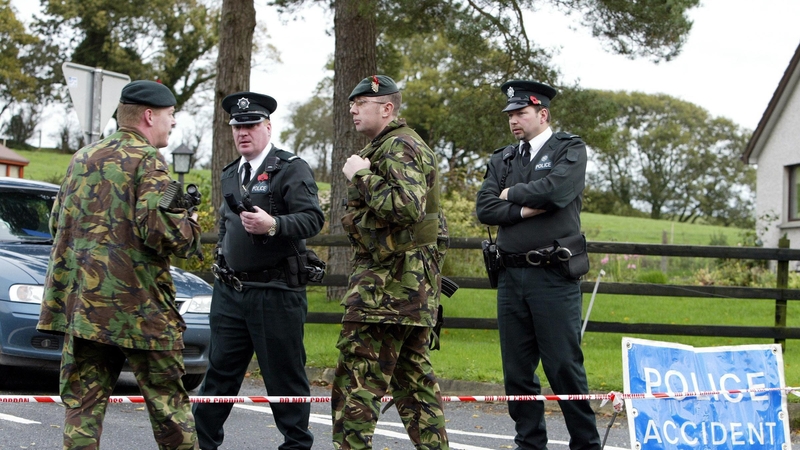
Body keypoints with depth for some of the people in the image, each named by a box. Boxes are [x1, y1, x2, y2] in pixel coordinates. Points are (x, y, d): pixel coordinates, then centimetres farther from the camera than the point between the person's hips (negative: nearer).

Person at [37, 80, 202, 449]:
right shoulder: (147, 160, -8)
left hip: (81, 303, 6)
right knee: (167, 399, 4)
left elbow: (57, 222, 22)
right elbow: (157, 229, -20)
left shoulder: (81, 159, 15)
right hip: (139, 304, -6)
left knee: (83, 399, 4)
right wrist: (189, 226, -1)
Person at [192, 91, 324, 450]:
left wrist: (273, 225, -32)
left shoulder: (291, 169, -6)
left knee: (285, 375, 0)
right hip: (230, 292, 7)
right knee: (220, 370, 10)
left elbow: (313, 218, -17)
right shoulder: (230, 175, 18)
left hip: (276, 294, -7)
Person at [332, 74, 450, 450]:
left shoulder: (399, 147, -12)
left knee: (357, 377, -11)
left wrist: (362, 176, -19)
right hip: (414, 281, 11)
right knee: (413, 376, 14)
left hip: (389, 282, -11)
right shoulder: (388, 146, 22)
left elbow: (406, 206, -28)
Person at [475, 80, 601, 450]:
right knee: (517, 370, 7)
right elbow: (485, 209, 4)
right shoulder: (502, 159, 16)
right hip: (511, 276, 5)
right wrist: (526, 210, -10)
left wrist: (512, 193, -2)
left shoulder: (570, 149, 2)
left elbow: (556, 189, -16)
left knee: (564, 366, -5)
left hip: (554, 276, -5)